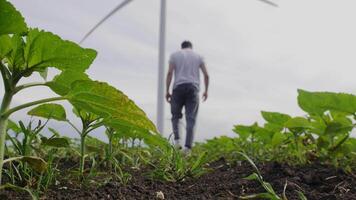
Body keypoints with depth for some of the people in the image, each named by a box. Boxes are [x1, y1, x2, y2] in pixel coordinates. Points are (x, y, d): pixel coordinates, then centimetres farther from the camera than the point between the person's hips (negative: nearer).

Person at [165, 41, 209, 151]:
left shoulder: (175, 55, 11)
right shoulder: (198, 56, 16)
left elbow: (170, 73, -1)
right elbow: (206, 75, 7)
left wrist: (167, 91, 0)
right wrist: (206, 90, 18)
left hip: (179, 88, 0)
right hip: (193, 88, 1)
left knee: (175, 115, 13)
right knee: (191, 118, 0)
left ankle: (177, 139, -8)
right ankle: (188, 147, -9)